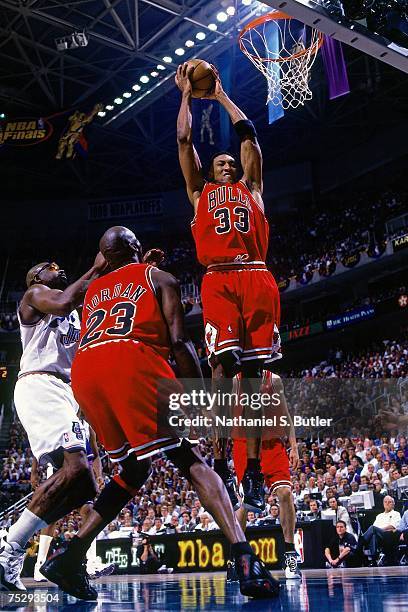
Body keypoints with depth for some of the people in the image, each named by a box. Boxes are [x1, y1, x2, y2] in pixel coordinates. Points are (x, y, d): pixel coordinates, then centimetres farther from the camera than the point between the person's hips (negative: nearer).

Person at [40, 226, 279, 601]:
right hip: (131, 360, -5)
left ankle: (70, 556, 14)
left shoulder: (93, 291, 35)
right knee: (191, 460, -4)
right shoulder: (158, 278, 21)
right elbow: (179, 342, 7)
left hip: (84, 373, 5)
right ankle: (247, 562, -18)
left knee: (133, 470, 20)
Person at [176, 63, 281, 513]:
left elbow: (248, 134, 31)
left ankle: (253, 470, 0)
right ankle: (220, 466, -12)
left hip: (257, 279, 1)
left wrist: (220, 95, 40)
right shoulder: (201, 192, 27)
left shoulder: (250, 188, 29)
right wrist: (187, 92, 35)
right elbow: (184, 140, 27)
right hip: (219, 280, -1)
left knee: (253, 370, -2)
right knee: (222, 365, -14)